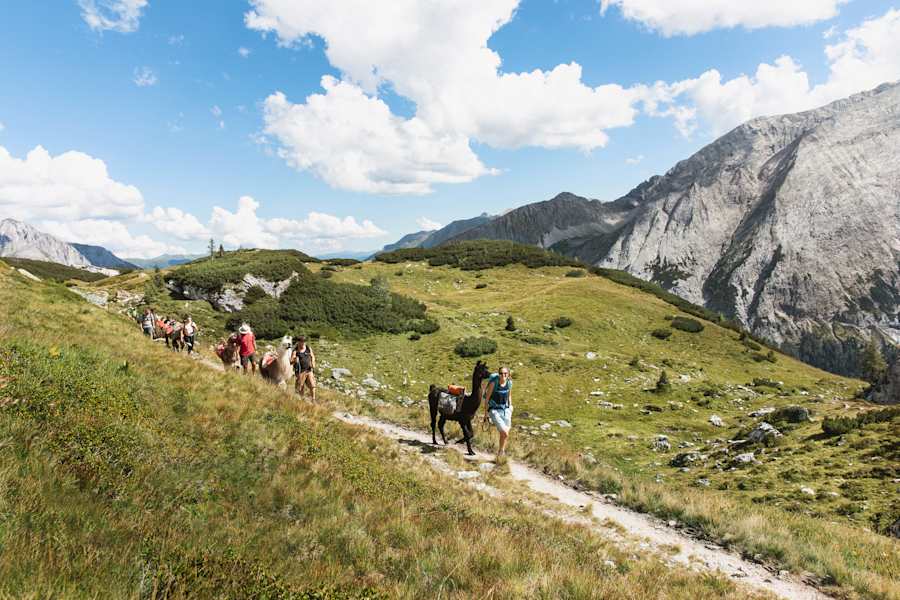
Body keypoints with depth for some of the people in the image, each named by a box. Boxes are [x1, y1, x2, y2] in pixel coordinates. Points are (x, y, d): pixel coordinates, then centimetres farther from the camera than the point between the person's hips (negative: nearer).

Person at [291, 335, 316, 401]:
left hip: (309, 370, 3)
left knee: (312, 385, -4)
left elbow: (312, 356, 20)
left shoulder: (308, 349, 5)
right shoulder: (295, 351, -6)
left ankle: (313, 400, 7)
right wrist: (294, 361, -31)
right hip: (300, 372, -3)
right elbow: (291, 362, -10)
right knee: (300, 388, 2)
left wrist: (313, 363, 2)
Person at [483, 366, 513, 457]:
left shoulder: (509, 383, -2)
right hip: (494, 410, -5)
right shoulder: (493, 383, -16)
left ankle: (501, 452, 33)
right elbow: (487, 398, -9)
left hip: (505, 410, 5)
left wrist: (510, 407, 15)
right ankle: (501, 451, 10)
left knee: (505, 434, 10)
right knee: (505, 433, -15)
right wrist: (486, 413, -6)